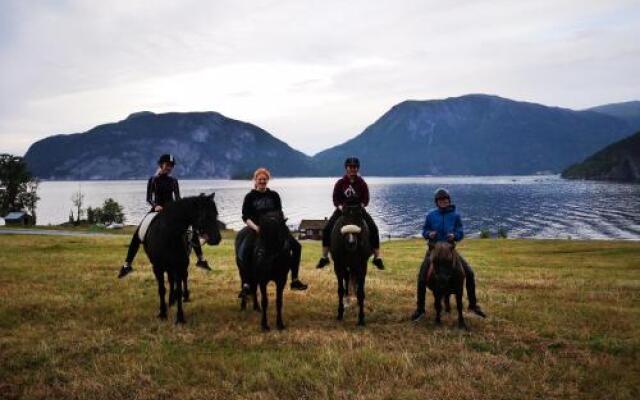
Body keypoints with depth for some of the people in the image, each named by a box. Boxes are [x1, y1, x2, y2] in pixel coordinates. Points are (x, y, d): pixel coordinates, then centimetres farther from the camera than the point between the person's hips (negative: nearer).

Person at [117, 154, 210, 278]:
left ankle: (201, 259, 8)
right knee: (138, 234, -16)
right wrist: (155, 205, -27)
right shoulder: (153, 180, -1)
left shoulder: (173, 181, 6)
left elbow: (177, 198, 5)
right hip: (157, 210, -2)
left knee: (192, 230, -6)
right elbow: (148, 198, -7)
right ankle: (127, 264, -8)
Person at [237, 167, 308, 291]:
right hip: (256, 229, -2)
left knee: (296, 247, -7)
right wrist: (255, 227, -17)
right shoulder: (250, 197, 4)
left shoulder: (274, 195, 9)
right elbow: (245, 217, -1)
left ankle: (295, 280, 2)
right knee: (245, 250, -26)